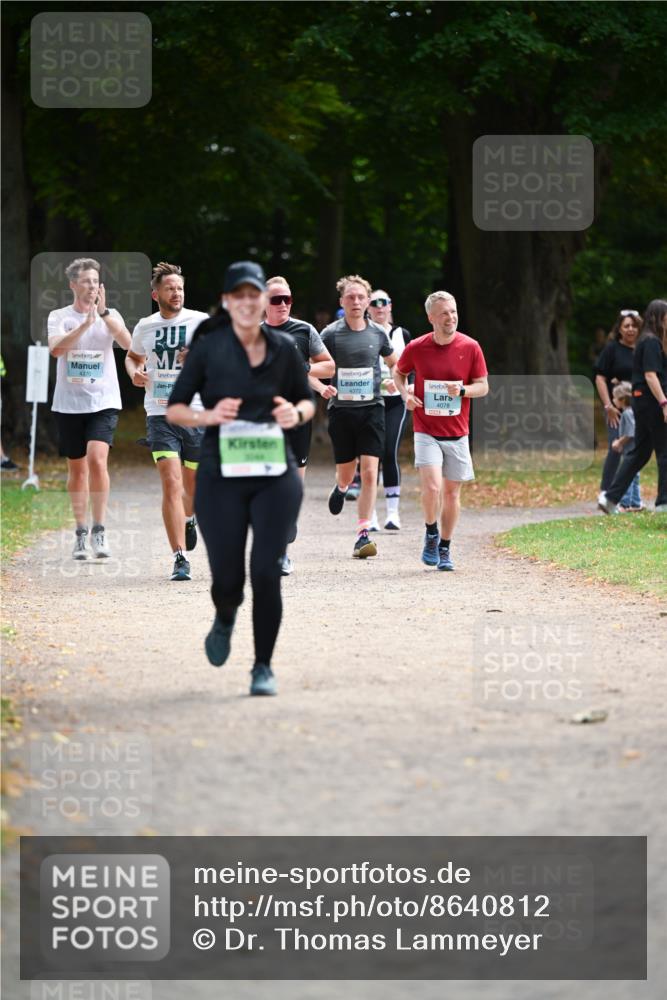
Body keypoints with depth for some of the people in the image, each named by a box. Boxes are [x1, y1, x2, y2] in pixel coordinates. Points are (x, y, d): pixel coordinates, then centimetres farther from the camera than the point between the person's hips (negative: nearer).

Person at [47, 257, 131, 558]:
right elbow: (56, 348, -16)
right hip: (69, 403, 1)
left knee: (97, 459, -19)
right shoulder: (59, 317, 3)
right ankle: (81, 533, 18)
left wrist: (103, 313, -22)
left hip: (103, 401, -1)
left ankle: (99, 530, -12)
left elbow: (127, 343, -14)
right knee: (77, 469, 7)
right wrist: (85, 323, -24)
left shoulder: (110, 315, 4)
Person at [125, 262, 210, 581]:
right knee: (171, 484, -14)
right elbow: (133, 356, 27)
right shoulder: (145, 327, 7)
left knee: (195, 487, 11)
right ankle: (180, 560, -15)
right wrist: (134, 373, 5)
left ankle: (189, 519, 49)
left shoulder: (201, 322, -1)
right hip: (160, 415, 0)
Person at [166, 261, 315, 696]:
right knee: (228, 578, -1)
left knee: (266, 571, -9)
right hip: (222, 476, -1)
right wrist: (209, 416, -16)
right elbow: (174, 409, 3)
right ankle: (225, 620, 37)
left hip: (275, 476, 1)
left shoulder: (284, 348, 4)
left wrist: (296, 413, -7)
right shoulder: (207, 349, -2)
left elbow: (308, 401, 17)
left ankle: (264, 667, 6)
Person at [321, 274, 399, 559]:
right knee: (346, 473, 9)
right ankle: (341, 488, 48)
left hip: (371, 408, 1)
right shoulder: (331, 334, -3)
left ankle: (363, 535, -9)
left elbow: (394, 363, 23)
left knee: (369, 472, -11)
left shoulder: (377, 333, 5)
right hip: (341, 409, -1)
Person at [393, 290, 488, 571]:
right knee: (432, 487, -17)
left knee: (452, 492, 7)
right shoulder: (416, 348, -5)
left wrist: (462, 390, -17)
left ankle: (444, 549, 22)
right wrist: (405, 394, -5)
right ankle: (431, 534, 9)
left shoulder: (470, 347, -4)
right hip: (426, 431, -2)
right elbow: (399, 373, 14)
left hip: (457, 433, 2)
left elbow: (483, 386, 3)